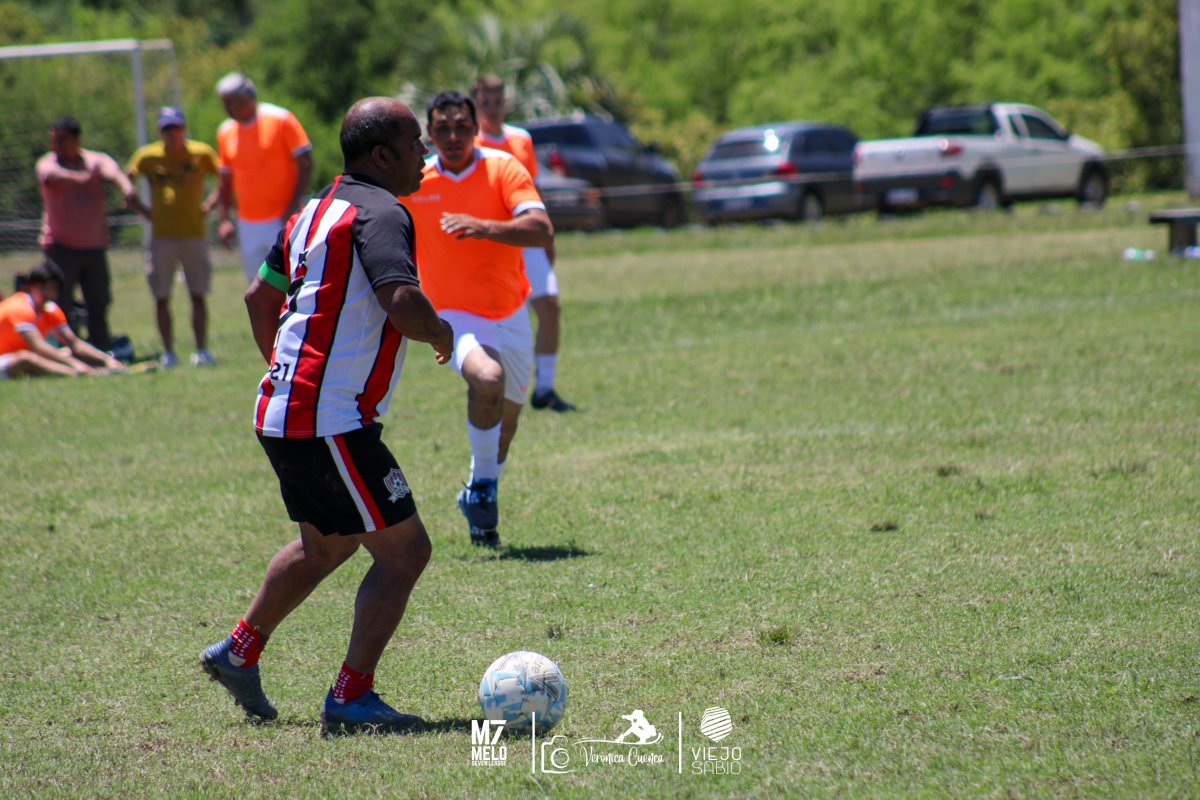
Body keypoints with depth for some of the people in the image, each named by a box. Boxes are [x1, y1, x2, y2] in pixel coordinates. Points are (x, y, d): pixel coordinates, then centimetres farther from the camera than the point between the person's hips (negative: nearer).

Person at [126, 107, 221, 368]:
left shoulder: (202, 154, 2)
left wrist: (209, 204, 0)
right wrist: (144, 210, 4)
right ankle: (168, 353, 6)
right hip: (161, 236, 1)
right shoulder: (147, 156, 3)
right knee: (161, 297, 0)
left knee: (198, 295, -1)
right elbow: (126, 183, 11)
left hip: (194, 234, -1)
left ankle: (202, 351, 2)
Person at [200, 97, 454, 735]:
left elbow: (260, 296, 25)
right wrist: (442, 334, -10)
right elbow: (402, 303, -30)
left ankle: (240, 652, 38)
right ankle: (350, 697, -2)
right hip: (330, 424, -10)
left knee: (326, 544, 28)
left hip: (285, 412, 10)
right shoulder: (380, 214, -15)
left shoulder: (314, 212, 14)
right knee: (403, 550, -3)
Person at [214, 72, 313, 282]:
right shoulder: (225, 132, 9)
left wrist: (294, 206, -15)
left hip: (282, 220, -5)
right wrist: (223, 219, 8)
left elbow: (305, 163, -7)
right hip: (248, 225, 5)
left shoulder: (280, 120, -6)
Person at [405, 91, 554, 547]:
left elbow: (542, 232, -22)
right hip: (456, 317, -2)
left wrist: (483, 227, -35)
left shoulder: (503, 169, -9)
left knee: (506, 417, 15)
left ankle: (479, 494, 42)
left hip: (511, 316, 3)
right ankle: (482, 482, -13)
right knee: (488, 377, -32)